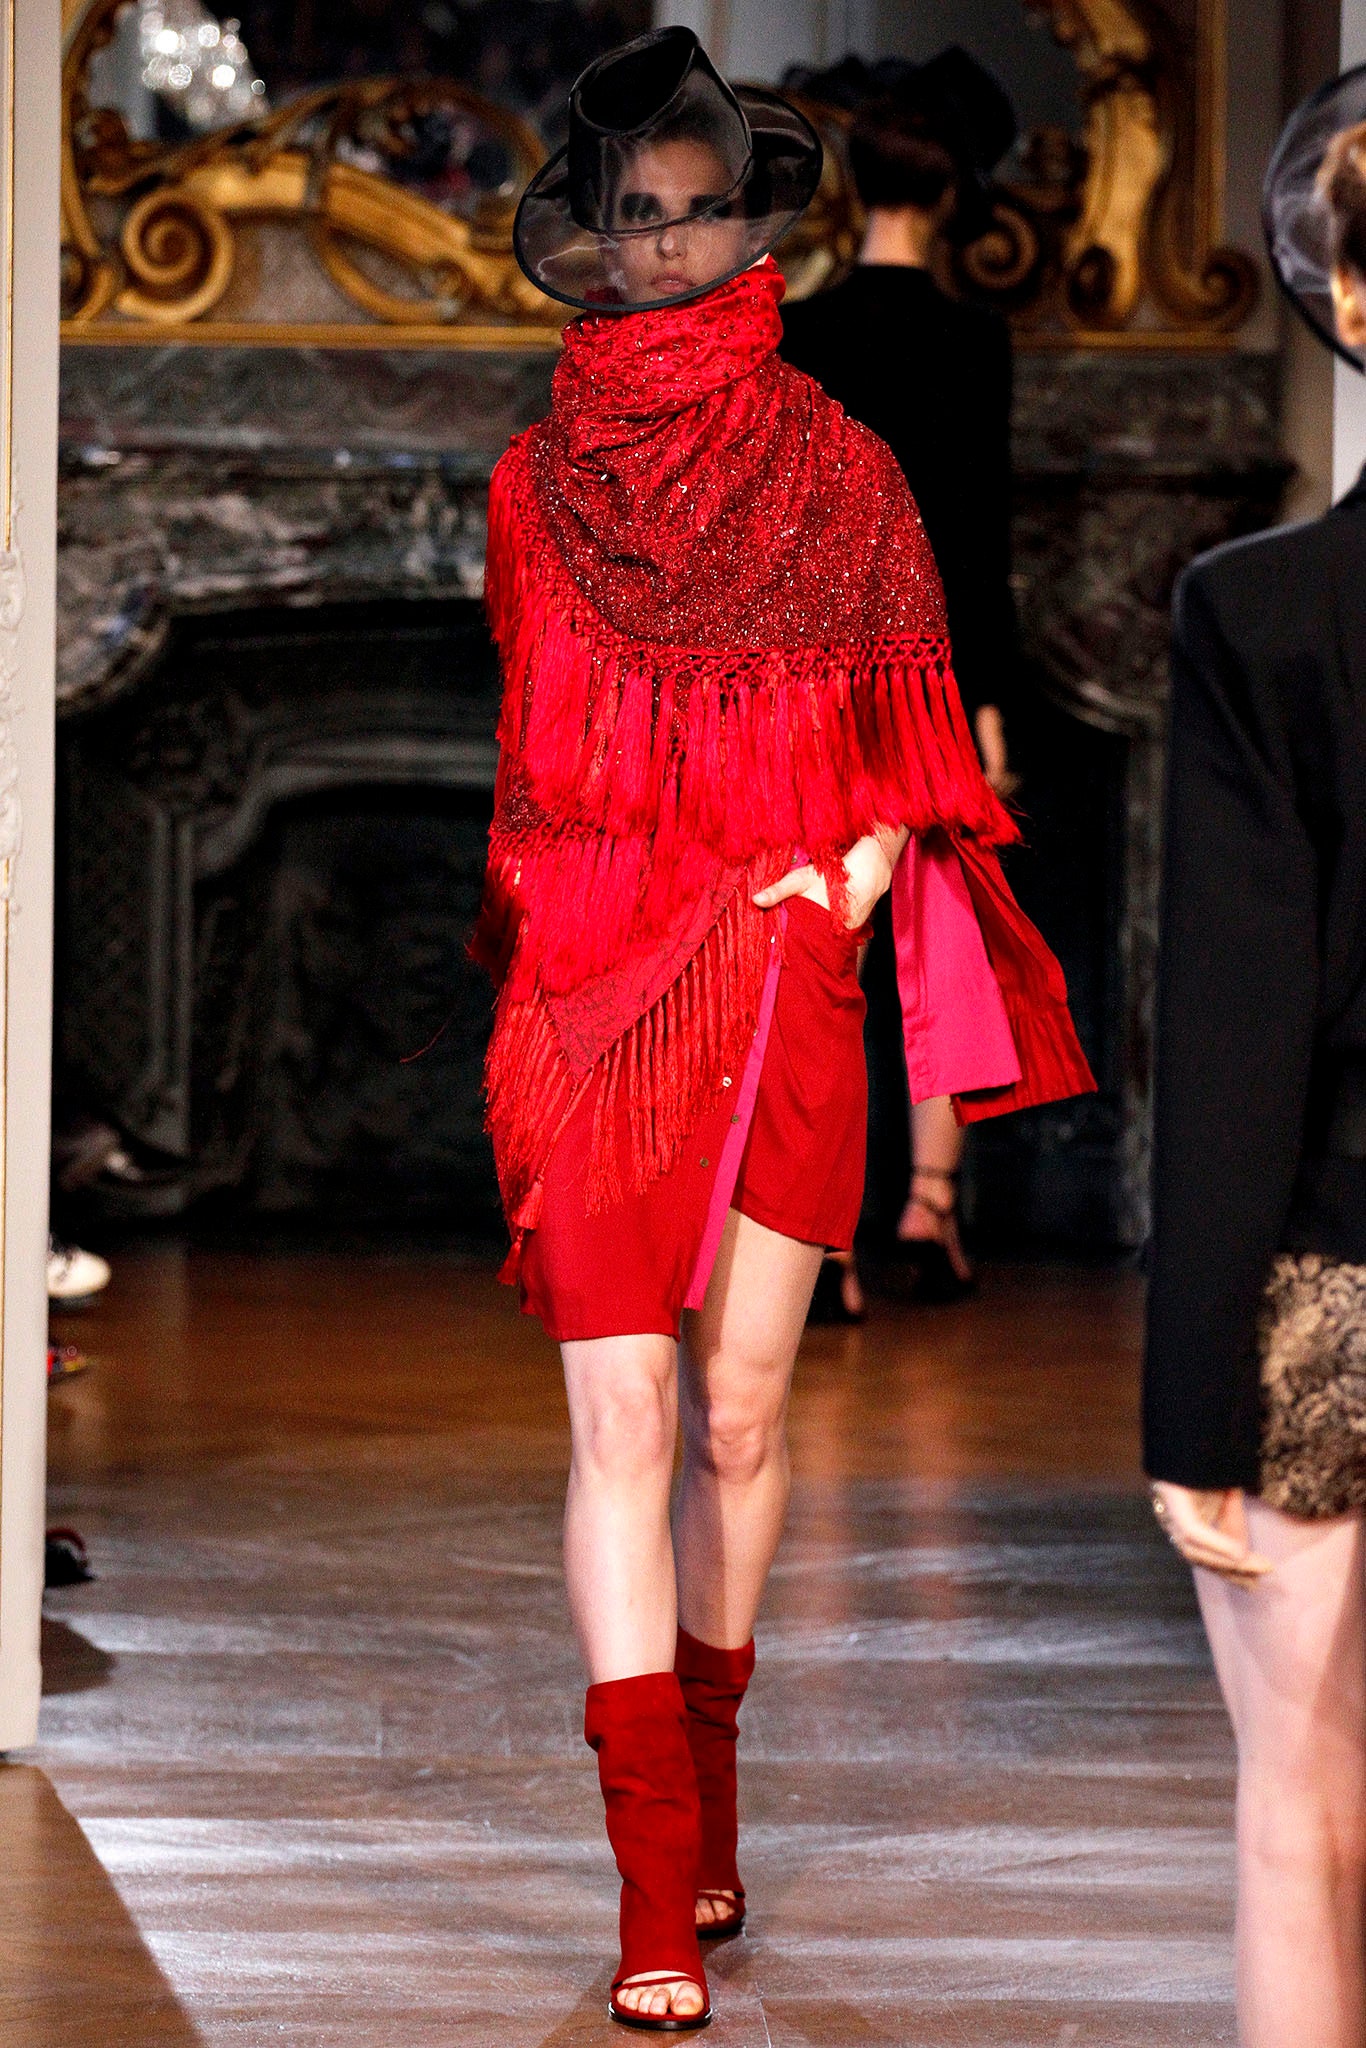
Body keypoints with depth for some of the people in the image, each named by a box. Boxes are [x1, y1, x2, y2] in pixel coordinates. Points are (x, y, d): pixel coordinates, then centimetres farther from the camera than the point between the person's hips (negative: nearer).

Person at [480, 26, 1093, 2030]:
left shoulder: (842, 472, 4)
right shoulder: (538, 486, 7)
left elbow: (909, 742, 9)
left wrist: (849, 875, -5)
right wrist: (569, 901, 9)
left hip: (784, 994, 0)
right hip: (588, 1002, 0)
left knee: (739, 1418, 7)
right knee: (624, 1422, -7)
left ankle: (706, 1794, 28)